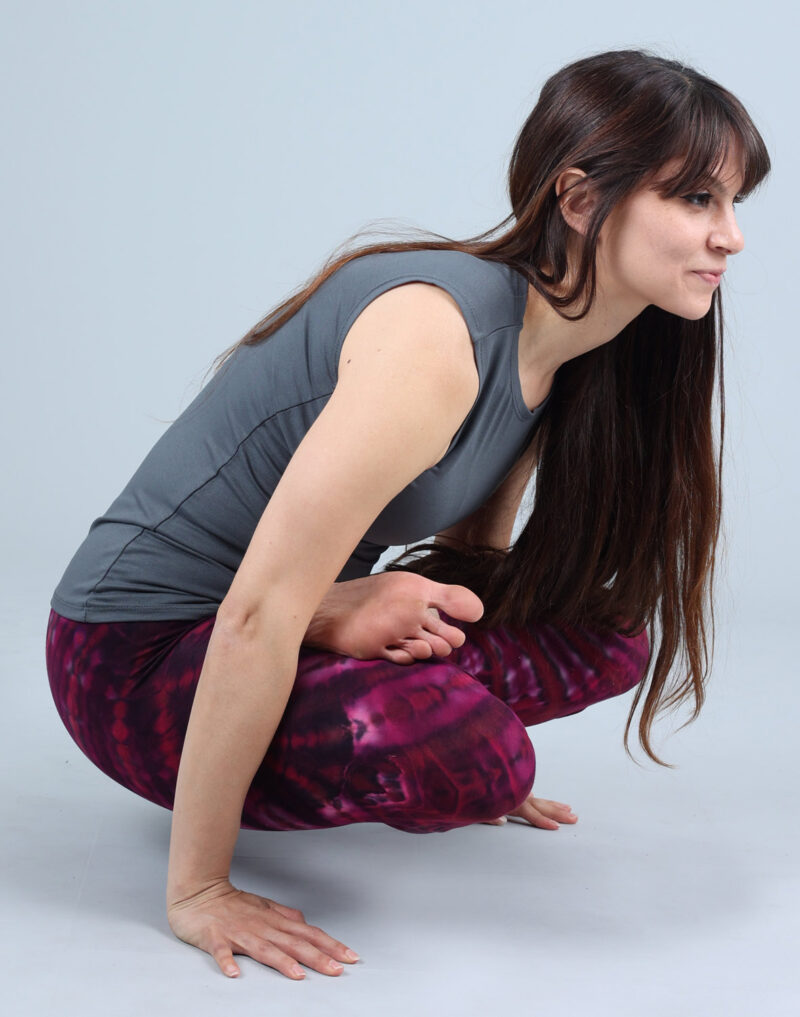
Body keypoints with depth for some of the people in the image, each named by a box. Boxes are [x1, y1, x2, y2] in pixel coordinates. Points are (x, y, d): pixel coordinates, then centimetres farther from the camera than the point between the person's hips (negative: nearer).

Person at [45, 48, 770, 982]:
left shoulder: (557, 355, 0)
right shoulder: (437, 335, -28)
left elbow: (474, 560, 15)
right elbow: (259, 615, -30)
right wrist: (197, 892, -25)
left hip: (296, 623, 8)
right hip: (139, 655, -8)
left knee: (603, 632, -2)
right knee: (460, 745, -32)